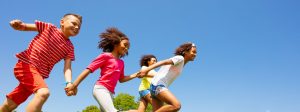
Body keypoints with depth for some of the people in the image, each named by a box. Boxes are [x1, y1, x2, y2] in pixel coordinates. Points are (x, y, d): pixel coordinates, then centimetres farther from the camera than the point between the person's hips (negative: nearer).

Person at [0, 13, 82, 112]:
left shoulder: (69, 47, 5)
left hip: (39, 73, 5)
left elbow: (67, 68, -3)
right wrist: (18, 24, -23)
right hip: (25, 65, -5)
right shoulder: (49, 28, -3)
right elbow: (24, 27, 2)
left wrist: (69, 83, -23)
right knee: (43, 92, -31)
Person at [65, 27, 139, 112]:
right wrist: (74, 85, -13)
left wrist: (135, 75, 15)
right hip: (101, 89, -8)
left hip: (110, 92, 8)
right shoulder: (105, 56, -2)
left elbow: (121, 79, 27)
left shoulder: (121, 63, 19)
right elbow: (89, 69, -6)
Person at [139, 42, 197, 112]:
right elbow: (163, 62, -21)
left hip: (159, 86, 10)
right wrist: (147, 69, -33)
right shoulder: (180, 58, -6)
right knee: (176, 105, -25)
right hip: (158, 85, -10)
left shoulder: (181, 64, 23)